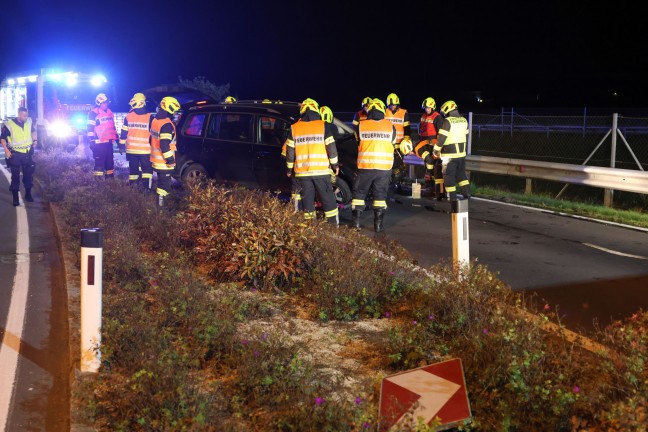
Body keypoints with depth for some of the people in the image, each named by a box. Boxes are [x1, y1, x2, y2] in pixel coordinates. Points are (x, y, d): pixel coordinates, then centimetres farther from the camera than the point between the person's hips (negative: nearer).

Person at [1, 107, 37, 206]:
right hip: (15, 154, -4)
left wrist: (34, 140, 7)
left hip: (28, 153, 4)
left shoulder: (29, 122, -2)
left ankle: (28, 194, 27)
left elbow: (33, 131, 21)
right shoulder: (9, 124, -15)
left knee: (29, 174, 12)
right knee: (15, 176, 1)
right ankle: (15, 198, 8)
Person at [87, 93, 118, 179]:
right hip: (99, 143, -8)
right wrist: (92, 141, -16)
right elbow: (90, 128, -11)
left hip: (109, 142, 8)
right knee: (99, 162, -7)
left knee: (110, 162, 13)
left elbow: (113, 127, 24)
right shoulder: (93, 113, -8)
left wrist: (117, 139, 23)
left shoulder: (109, 113, 16)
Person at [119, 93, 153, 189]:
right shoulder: (149, 117, -7)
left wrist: (121, 146, 11)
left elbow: (124, 133, 2)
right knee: (147, 169, 5)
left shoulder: (128, 117, -1)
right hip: (145, 150, -3)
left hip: (131, 149, 3)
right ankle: (146, 188, -5)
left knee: (133, 169, 13)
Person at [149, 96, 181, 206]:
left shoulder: (155, 120, 10)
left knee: (161, 181, 20)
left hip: (156, 159, 10)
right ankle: (161, 201, -2)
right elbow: (165, 145, -26)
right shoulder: (167, 124, -21)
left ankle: (159, 197, 27)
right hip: (163, 161, -10)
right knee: (165, 182, -3)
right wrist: (170, 160, -20)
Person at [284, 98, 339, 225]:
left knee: (307, 198, 9)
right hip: (321, 170, -2)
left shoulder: (294, 128, 4)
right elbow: (331, 148, -4)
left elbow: (290, 151, 6)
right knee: (328, 198, 5)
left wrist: (289, 169, 15)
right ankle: (333, 224, 6)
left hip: (302, 171, 2)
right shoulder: (323, 126, -3)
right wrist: (335, 165, 7)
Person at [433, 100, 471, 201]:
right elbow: (465, 135, 14)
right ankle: (466, 193, 19)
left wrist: (436, 150, -6)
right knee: (461, 173, 21)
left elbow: (441, 138, -17)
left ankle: (453, 198, 2)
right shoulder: (464, 120, 6)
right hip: (462, 152, 7)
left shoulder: (448, 121, -15)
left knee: (449, 176, 2)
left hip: (450, 154, -7)